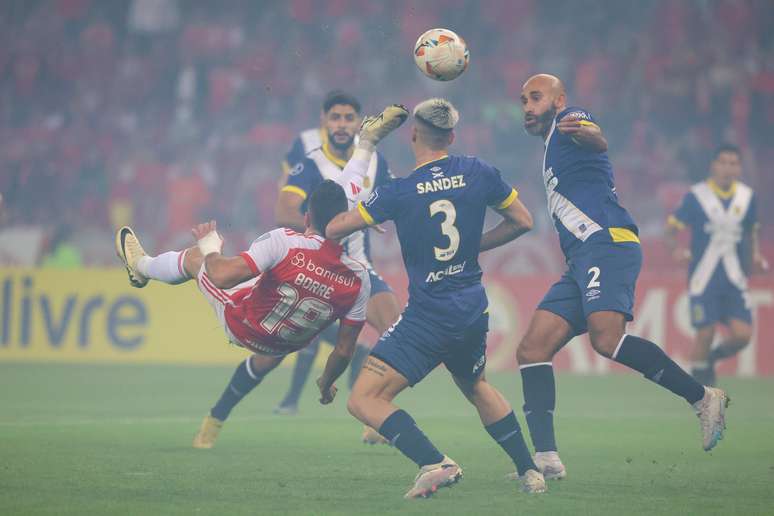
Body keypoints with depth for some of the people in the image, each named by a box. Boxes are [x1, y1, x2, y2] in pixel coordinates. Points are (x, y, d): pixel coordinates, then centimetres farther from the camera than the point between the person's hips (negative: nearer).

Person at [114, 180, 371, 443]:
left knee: (194, 257, 19)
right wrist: (326, 383, 9)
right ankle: (215, 419, 59)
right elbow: (344, 350, -13)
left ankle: (141, 266, 51)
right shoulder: (359, 278, -22)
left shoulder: (284, 242, -34)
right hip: (281, 346, 3)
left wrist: (210, 247, -9)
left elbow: (221, 277, -33)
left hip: (239, 323, -3)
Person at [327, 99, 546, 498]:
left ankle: (434, 463, -23)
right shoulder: (478, 173, 0)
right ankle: (529, 472, 30)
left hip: (427, 317, -6)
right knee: (476, 386, 33)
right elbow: (522, 222, 11)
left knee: (363, 401, -7)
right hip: (473, 311, 6)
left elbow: (333, 230, -8)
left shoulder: (398, 192, -11)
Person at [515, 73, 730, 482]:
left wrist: (586, 134, -46)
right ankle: (545, 458, -8)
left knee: (606, 338, -30)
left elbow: (599, 142, -22)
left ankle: (702, 398, -22)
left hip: (608, 243, -10)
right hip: (581, 261, 10)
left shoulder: (568, 121, 4)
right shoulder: (552, 149, 31)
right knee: (532, 349, -1)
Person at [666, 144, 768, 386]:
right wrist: (676, 249, -19)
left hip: (735, 281, 3)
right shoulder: (696, 196, -5)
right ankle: (699, 375, 17)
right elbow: (672, 228, 0)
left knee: (742, 334, -7)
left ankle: (712, 358, 23)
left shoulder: (746, 196, 6)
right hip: (704, 280, -3)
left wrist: (755, 256, 4)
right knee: (705, 334, -7)